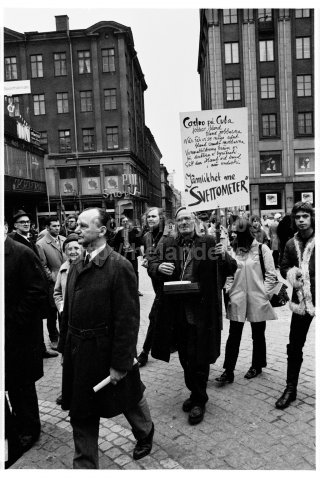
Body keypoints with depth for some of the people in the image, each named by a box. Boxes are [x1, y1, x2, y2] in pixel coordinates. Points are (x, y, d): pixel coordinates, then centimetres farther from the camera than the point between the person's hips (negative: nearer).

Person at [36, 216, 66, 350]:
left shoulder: (64, 240, 5)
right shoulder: (40, 244, -8)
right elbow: (43, 266, -7)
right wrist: (54, 278, -10)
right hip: (52, 284, -3)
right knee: (52, 313, 8)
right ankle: (54, 339, 25)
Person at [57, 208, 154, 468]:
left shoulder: (119, 266, -19)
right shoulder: (77, 266, 3)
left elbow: (127, 319, -19)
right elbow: (68, 311, 8)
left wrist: (120, 362, -17)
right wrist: (64, 347, 7)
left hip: (107, 350, -5)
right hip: (78, 353, 6)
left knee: (130, 399, 20)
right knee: (81, 412, 16)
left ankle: (145, 434, 51)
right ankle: (85, 465, 36)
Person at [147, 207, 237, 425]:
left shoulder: (209, 242, -3)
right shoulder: (168, 244, 5)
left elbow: (231, 269, -3)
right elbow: (151, 265, 5)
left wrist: (224, 257, -25)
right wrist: (159, 267, -17)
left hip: (202, 310, -3)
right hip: (176, 310, 4)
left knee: (199, 357, 5)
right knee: (184, 356, 18)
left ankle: (199, 401, 26)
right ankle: (195, 393, 40)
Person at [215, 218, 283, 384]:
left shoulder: (261, 249, -6)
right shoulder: (233, 249, 5)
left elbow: (271, 274, -4)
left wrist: (264, 293, -8)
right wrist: (229, 290, 2)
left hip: (257, 300, -2)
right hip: (237, 299, 2)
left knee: (258, 335, 14)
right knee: (233, 336, 2)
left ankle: (257, 366, 32)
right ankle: (228, 371, 7)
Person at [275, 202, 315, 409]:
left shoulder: (315, 240, -5)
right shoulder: (291, 244, 6)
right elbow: (283, 267, 12)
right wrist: (291, 274, -8)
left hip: (316, 299, -3)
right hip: (301, 300, 3)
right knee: (294, 346, 6)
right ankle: (291, 389, 19)